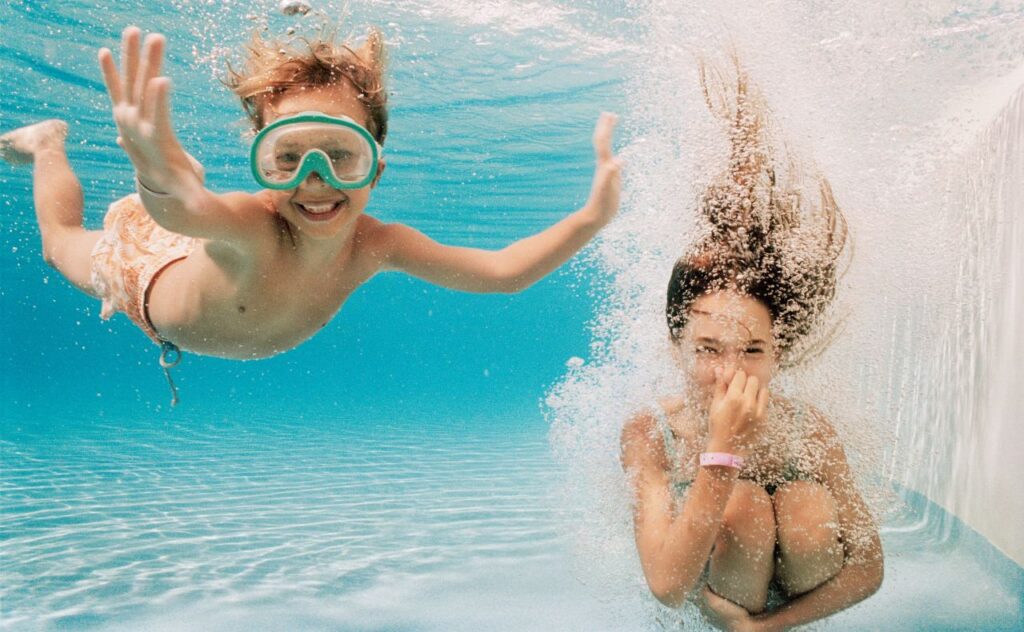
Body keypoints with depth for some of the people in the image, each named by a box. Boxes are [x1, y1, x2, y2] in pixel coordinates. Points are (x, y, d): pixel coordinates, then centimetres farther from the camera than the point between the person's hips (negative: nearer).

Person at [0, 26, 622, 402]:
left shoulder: (374, 245, -36)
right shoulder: (250, 224, -49)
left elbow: (503, 271, -35)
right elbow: (181, 210, -72)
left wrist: (592, 218, -48)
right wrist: (162, 180, -94)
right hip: (153, 280, -4)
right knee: (63, 243, 27)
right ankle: (51, 143, 49)